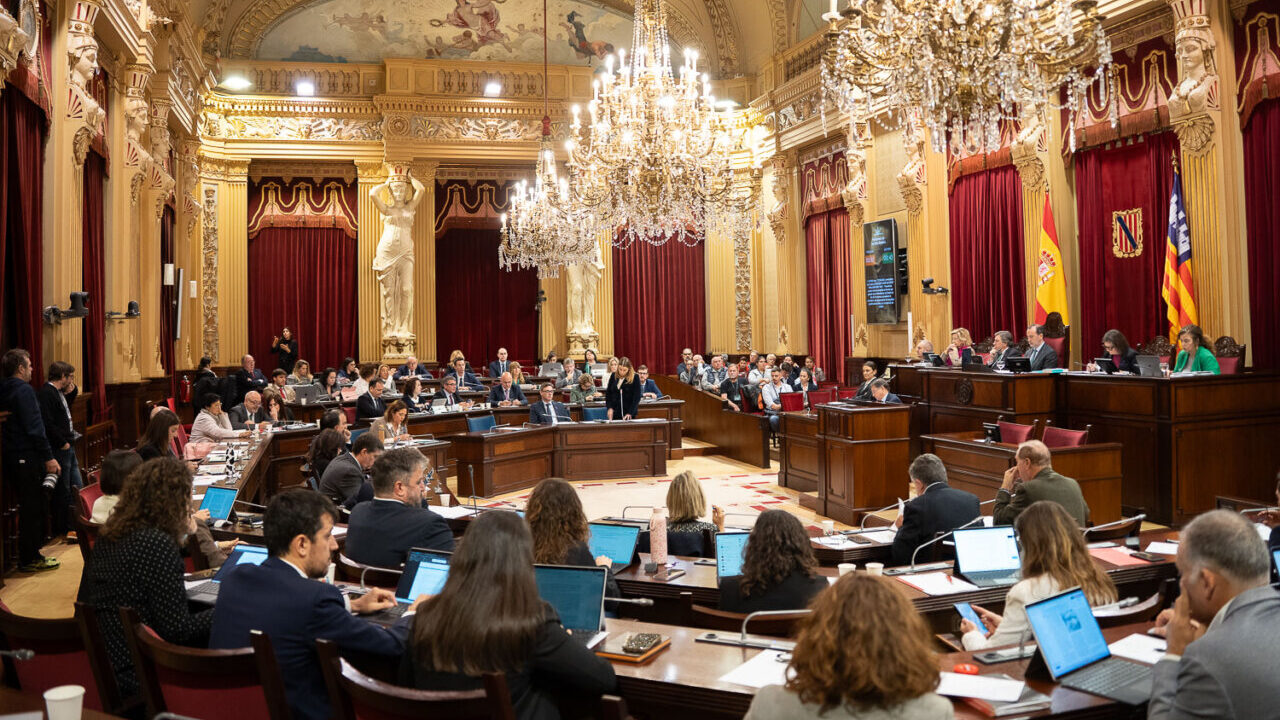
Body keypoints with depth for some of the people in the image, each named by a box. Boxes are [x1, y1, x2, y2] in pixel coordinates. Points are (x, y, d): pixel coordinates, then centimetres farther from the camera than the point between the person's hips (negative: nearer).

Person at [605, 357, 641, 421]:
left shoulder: (634, 378, -8)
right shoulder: (613, 376, 4)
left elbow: (636, 397, -10)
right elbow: (608, 393, 12)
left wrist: (630, 413, -18)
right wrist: (609, 408, -1)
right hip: (615, 413, 3)